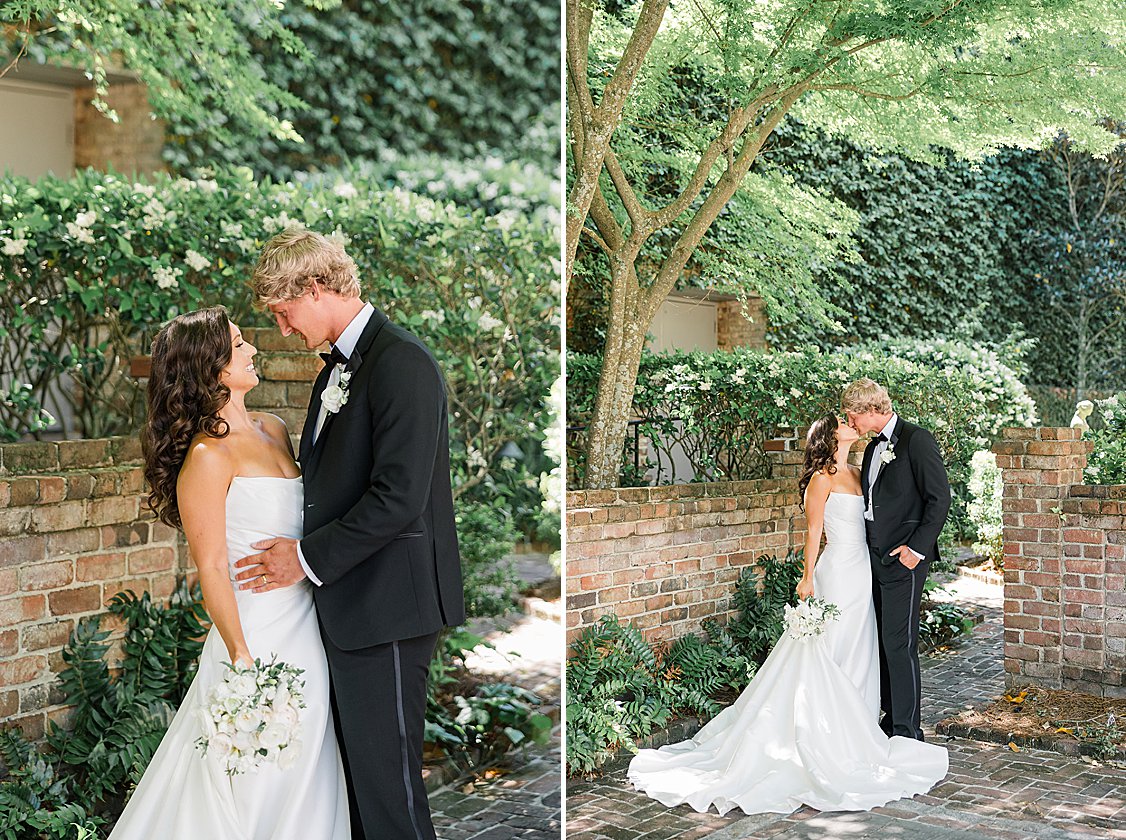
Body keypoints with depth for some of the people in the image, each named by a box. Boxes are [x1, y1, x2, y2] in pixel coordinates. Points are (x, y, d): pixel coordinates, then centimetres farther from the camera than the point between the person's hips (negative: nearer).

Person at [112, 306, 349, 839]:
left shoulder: (273, 430, 10)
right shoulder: (208, 456, -13)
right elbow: (212, 569, -15)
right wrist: (242, 661, -18)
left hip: (307, 630, 8)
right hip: (257, 635, -7)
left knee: (304, 786, 14)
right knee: (255, 789, 2)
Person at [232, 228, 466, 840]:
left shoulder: (402, 364, -15)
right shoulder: (337, 367, 16)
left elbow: (398, 499, -21)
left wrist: (308, 558, -12)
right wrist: (298, 549, 7)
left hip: (386, 604, -10)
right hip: (348, 605, 10)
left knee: (386, 774, -2)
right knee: (358, 767, 16)